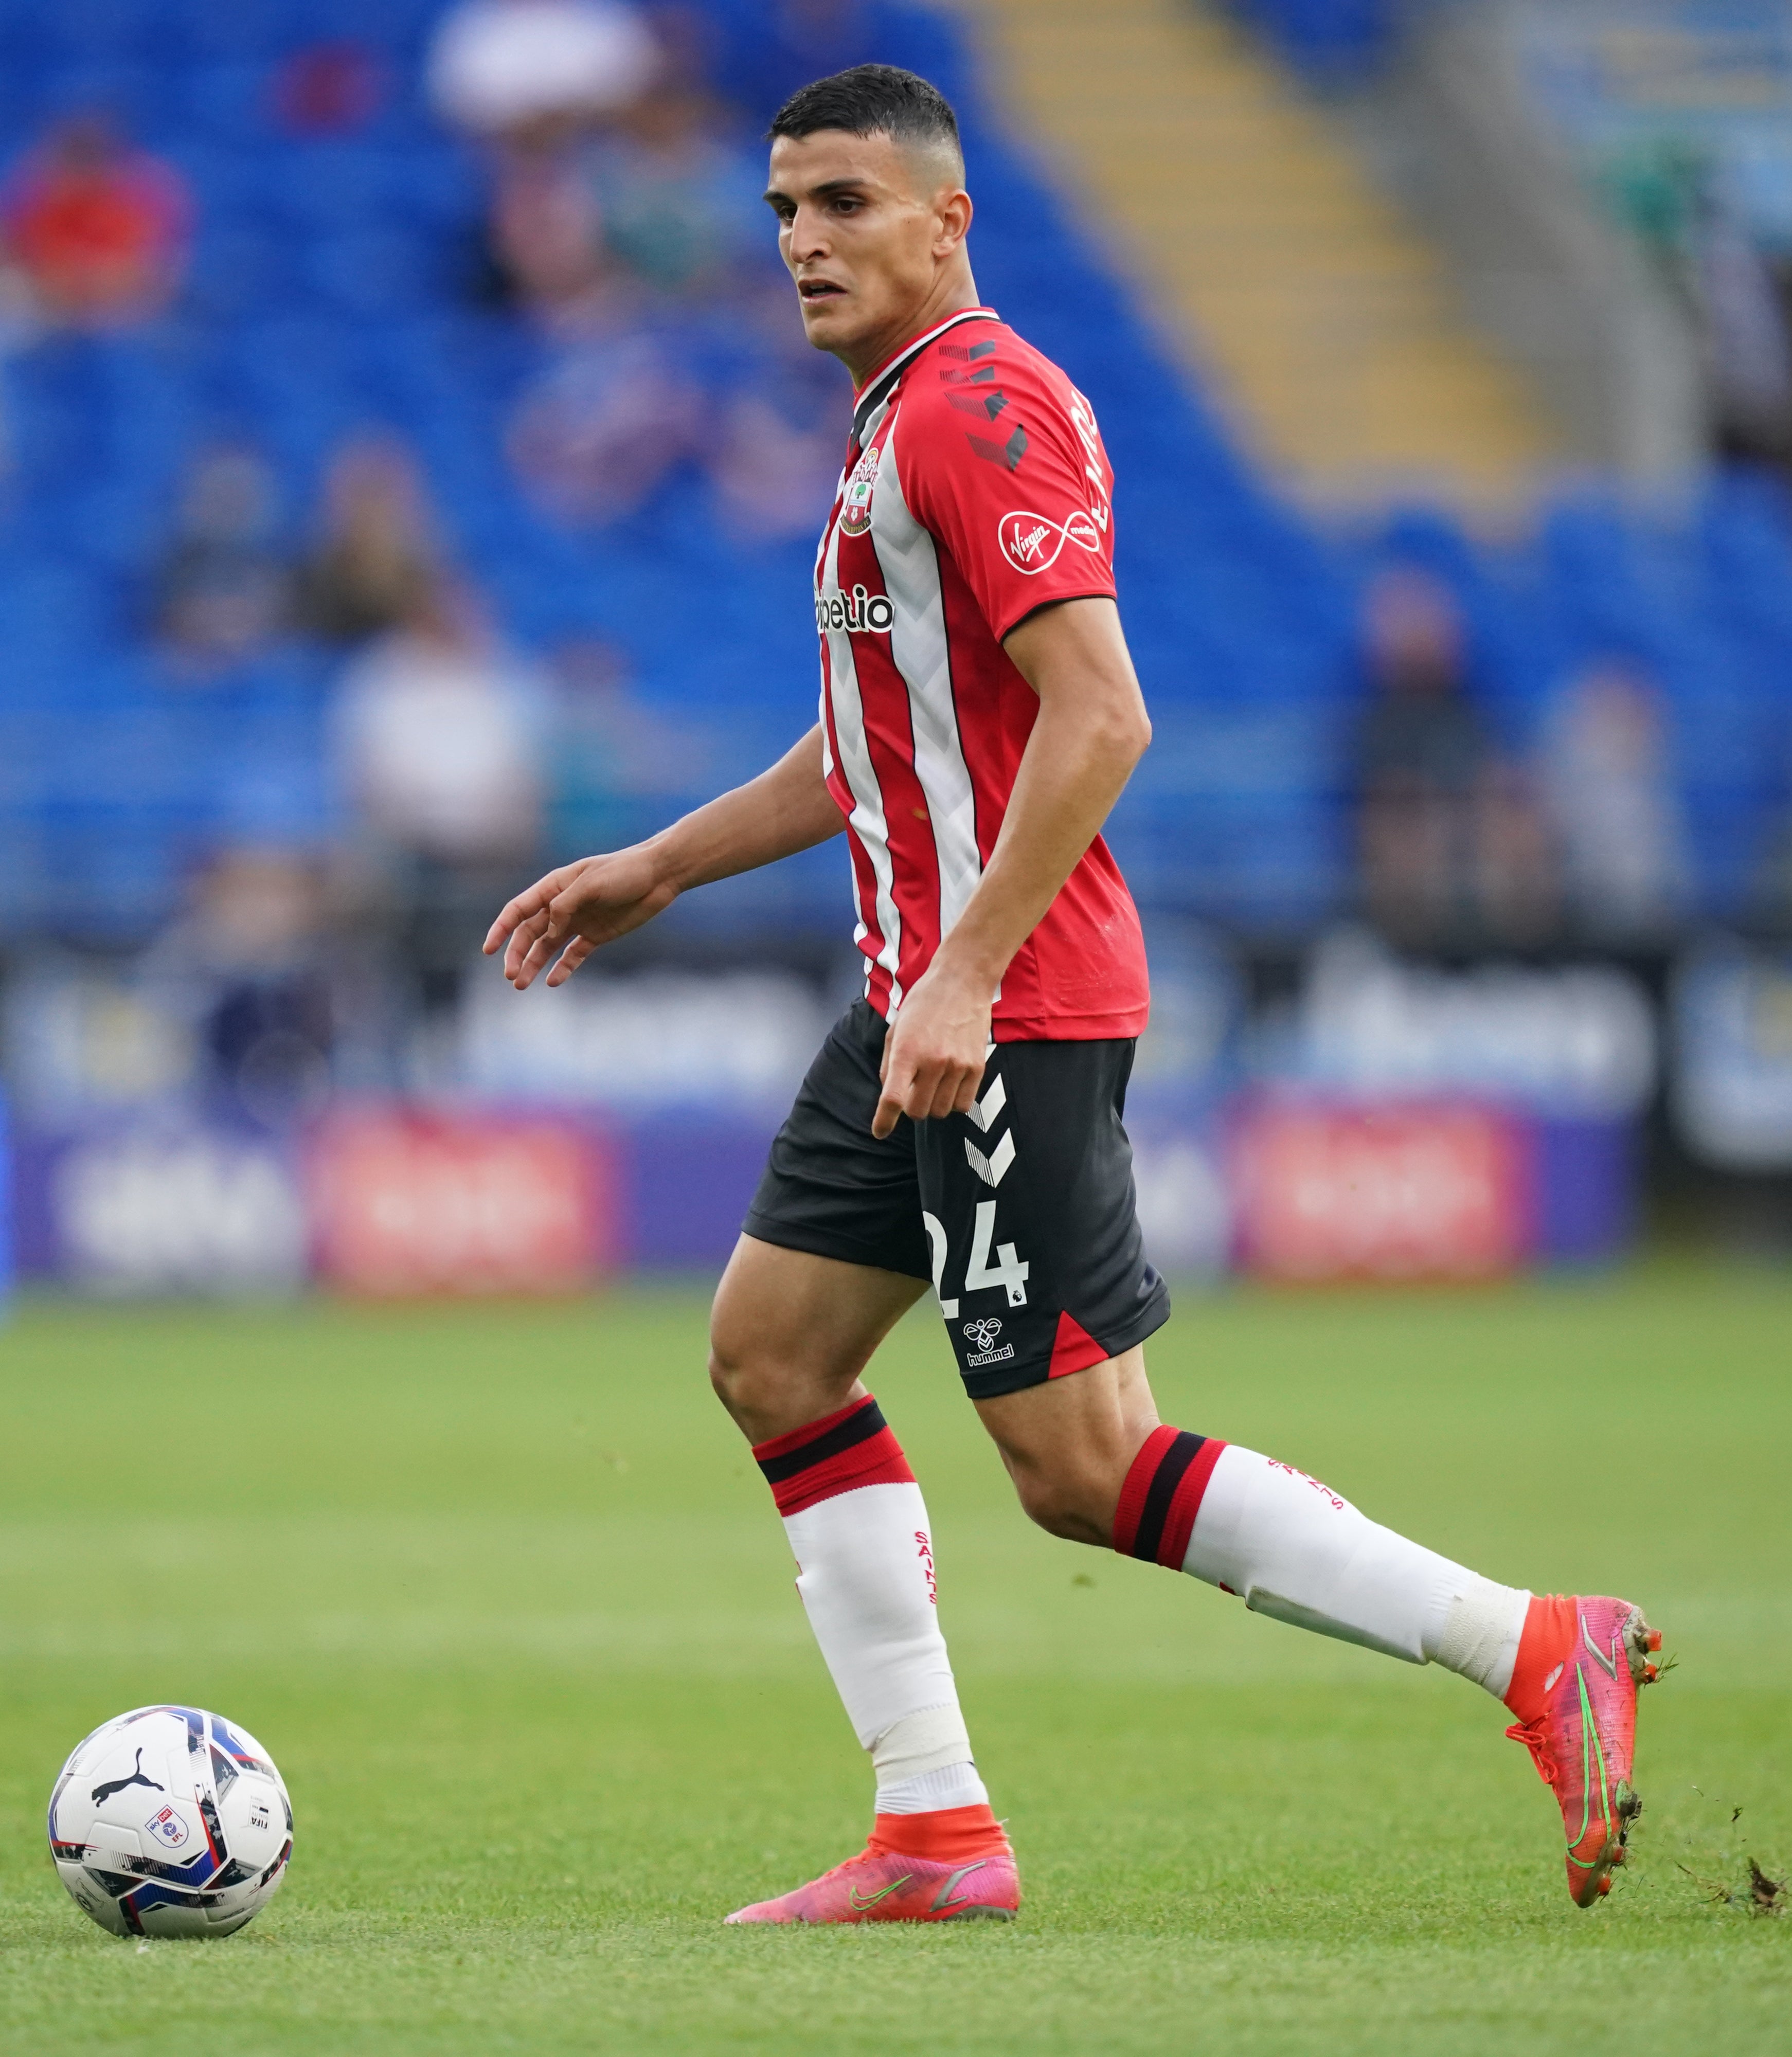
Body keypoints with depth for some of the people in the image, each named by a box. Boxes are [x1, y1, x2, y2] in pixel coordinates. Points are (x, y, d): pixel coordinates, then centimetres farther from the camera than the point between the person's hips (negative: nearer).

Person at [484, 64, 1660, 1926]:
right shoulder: (897, 413, 18)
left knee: (1079, 1466, -10)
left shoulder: (980, 405, -15)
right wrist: (655, 869, 27)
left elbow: (1098, 714, -24)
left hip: (1013, 1010, -10)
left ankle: (1535, 1651, -7)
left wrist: (967, 976, -27)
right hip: (923, 1000, 10)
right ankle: (935, 1837, 10)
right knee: (770, 1353, 9)